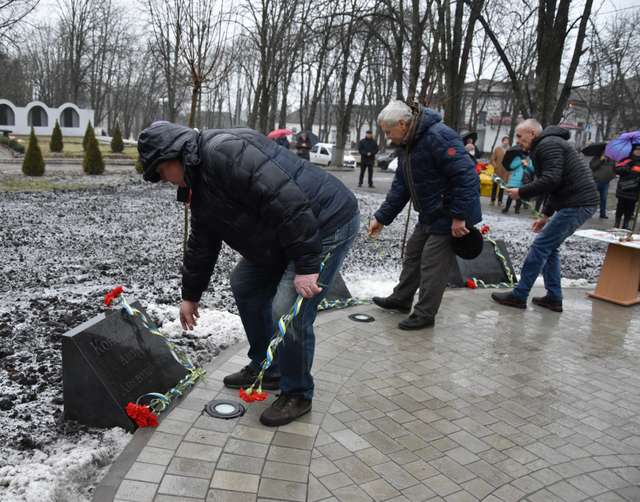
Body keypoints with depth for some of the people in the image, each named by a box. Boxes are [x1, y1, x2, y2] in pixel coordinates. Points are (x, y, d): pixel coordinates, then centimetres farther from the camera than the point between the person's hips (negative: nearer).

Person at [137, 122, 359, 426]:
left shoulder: (224, 151, -23)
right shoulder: (201, 185, 10)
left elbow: (286, 200, -31)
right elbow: (201, 244, 20)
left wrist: (306, 265, -29)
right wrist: (190, 295, 27)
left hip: (327, 223, -11)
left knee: (289, 312, -14)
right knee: (245, 285, 16)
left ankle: (297, 394, 10)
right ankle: (265, 369, 30)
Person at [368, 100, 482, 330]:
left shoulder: (438, 137, -25)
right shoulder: (408, 145, 6)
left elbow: (466, 176, -28)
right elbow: (400, 187, 10)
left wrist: (459, 217, -26)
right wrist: (381, 217, 6)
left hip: (451, 217, -9)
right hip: (429, 215, 10)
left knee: (432, 265, -1)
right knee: (412, 254, 19)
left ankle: (425, 314, 14)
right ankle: (401, 299, 36)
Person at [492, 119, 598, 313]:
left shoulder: (547, 145, -11)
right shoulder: (548, 145, 23)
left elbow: (551, 180, -23)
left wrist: (521, 192, -12)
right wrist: (546, 215, 25)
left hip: (576, 204, -10)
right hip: (578, 202, 10)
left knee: (540, 246, -7)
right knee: (549, 247, 15)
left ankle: (519, 296, -1)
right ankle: (554, 297, 18)